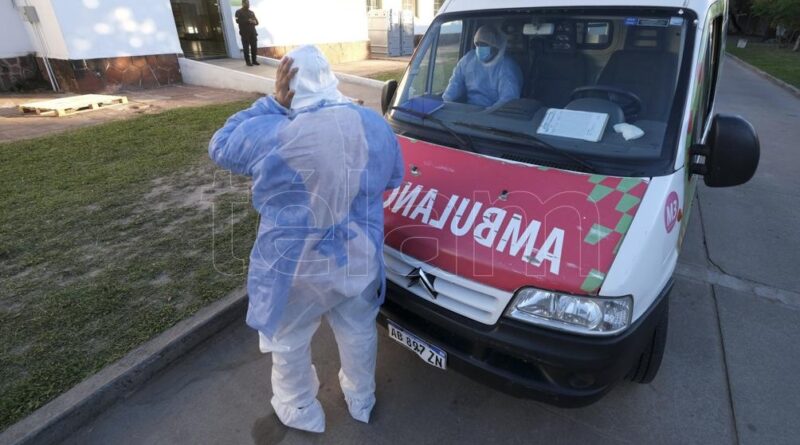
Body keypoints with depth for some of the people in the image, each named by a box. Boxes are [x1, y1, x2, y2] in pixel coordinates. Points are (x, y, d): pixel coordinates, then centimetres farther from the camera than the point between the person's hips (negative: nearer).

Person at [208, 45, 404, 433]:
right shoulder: (375, 125, -6)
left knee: (289, 343, 22)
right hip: (358, 260, 4)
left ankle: (301, 411, 44)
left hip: (294, 267, -3)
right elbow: (394, 178, 9)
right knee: (358, 333, 26)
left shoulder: (271, 135, -20)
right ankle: (361, 401, 48)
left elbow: (220, 147, -1)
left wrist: (273, 102, -7)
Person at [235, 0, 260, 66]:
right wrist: (248, 21, -15)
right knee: (246, 48, -5)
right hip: (244, 33, -4)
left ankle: (254, 60, 9)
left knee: (254, 47, 0)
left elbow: (257, 22, 17)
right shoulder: (238, 12, 4)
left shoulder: (251, 12, 19)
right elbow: (238, 21, -10)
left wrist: (254, 22, -7)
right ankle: (248, 61, -3)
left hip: (253, 32, 4)